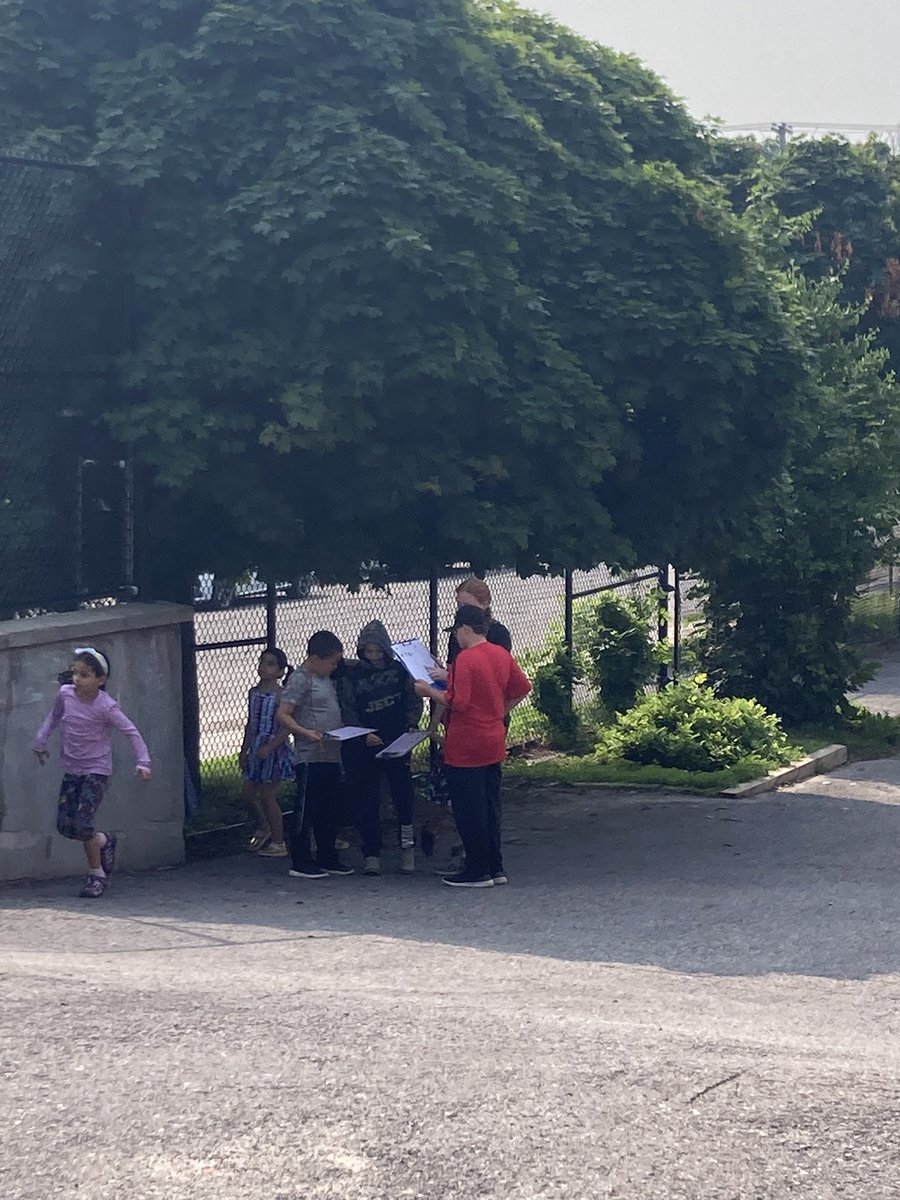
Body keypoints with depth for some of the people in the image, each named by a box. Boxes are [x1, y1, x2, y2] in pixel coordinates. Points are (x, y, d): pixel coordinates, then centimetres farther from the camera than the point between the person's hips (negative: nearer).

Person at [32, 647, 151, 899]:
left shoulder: (105, 707, -21)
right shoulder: (65, 694, -6)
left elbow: (131, 732, -15)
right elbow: (54, 716, 16)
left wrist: (142, 762, -21)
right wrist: (41, 741, 14)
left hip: (96, 771, -6)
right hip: (71, 769, 6)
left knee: (82, 823, -15)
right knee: (64, 824, 0)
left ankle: (96, 874, 6)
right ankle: (104, 842, 29)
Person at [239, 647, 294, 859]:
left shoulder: (280, 694, -14)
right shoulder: (253, 692, 10)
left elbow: (286, 726, -18)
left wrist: (270, 747, -24)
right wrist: (244, 749, 15)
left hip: (274, 750, -7)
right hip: (256, 749, 8)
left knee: (268, 796, -2)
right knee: (249, 792, 12)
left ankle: (278, 843, 8)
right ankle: (263, 829, 34)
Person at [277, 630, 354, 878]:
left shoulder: (327, 678, 16)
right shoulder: (300, 679, -10)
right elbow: (283, 715, -16)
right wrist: (306, 733, -27)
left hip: (331, 756, 9)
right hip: (310, 758, -9)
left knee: (330, 811, 14)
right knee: (306, 810, -3)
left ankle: (327, 858, 23)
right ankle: (301, 863, 1)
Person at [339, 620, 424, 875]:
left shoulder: (400, 670, 1)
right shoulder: (352, 675, -1)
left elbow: (414, 701, 7)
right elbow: (347, 712, -3)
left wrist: (411, 725, -10)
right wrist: (364, 736, -17)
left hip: (397, 744, 0)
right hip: (363, 748, 0)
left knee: (403, 793, -6)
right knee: (367, 801, 2)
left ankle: (407, 842, 13)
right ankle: (371, 854, 9)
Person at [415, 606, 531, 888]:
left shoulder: (465, 659, -18)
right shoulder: (502, 655, 6)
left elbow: (456, 702, -23)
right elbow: (522, 688, 13)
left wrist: (429, 690, -10)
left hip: (466, 748, -8)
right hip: (494, 743, 8)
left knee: (469, 811, 0)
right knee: (490, 806, 14)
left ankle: (478, 871, 4)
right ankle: (495, 867, 18)